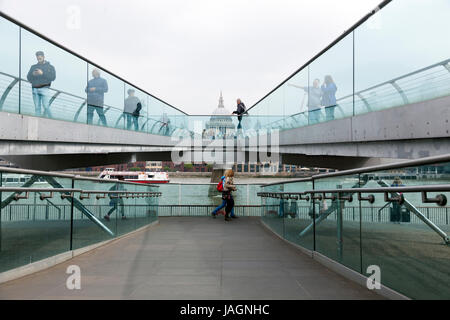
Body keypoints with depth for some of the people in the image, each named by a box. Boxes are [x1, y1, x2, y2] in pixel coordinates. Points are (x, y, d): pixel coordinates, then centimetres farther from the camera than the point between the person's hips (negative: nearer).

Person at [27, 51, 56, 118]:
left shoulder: (50, 67, 11)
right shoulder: (33, 67, 21)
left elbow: (53, 77, -4)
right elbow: (28, 78, 14)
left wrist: (42, 73, -15)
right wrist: (32, 74, -8)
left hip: (44, 89, -3)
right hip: (35, 89, 3)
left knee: (46, 107, -13)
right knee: (37, 107, -2)